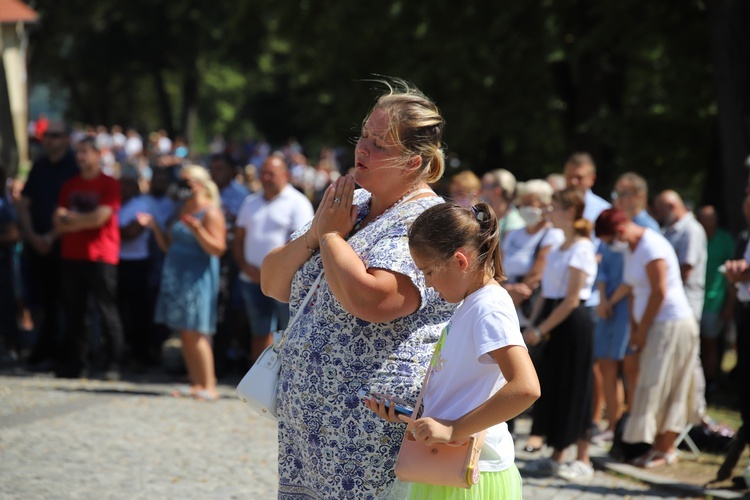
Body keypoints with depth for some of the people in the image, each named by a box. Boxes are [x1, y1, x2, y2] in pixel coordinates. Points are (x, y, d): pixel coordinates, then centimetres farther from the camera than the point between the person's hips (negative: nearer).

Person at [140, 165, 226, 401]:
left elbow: (218, 248, -16)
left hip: (198, 277, -8)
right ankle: (196, 384, 9)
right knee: (185, 334, 6)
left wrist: (198, 231, -28)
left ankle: (209, 387, -10)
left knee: (195, 333, -11)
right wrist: (155, 227, 8)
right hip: (176, 275, 8)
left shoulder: (210, 212, -8)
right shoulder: (182, 211, 17)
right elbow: (169, 246, 21)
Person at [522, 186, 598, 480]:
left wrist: (541, 330, -17)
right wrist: (532, 324, 2)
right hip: (553, 324, 9)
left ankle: (583, 461, 3)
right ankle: (556, 456, 17)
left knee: (573, 389, -4)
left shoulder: (581, 249, -14)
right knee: (552, 387, 10)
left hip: (573, 324, -9)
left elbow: (571, 300, -18)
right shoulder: (559, 248, 13)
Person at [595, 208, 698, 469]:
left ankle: (667, 449, -2)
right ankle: (659, 445, 7)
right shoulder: (632, 249, 13)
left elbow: (659, 292, -19)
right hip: (654, 326, 9)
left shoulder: (652, 247, -16)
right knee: (654, 387, 6)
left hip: (672, 324, -9)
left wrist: (641, 331, -12)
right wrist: (634, 329, 6)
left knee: (661, 387, -7)